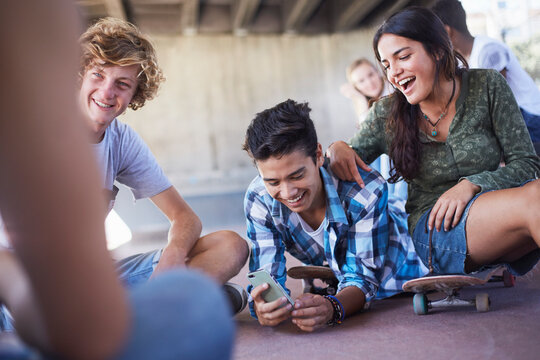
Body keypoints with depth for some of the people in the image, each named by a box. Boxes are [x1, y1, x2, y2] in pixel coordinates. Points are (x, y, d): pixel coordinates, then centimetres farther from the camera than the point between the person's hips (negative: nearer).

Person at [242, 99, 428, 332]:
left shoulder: (365, 191, -33)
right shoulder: (258, 200, -23)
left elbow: (363, 277, -29)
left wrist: (332, 308, -50)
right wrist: (262, 307, -45)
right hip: (334, 288, 3)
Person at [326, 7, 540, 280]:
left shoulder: (487, 86, -1)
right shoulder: (386, 115, -1)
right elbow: (350, 163, 5)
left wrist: (472, 184, -18)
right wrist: (337, 150, -19)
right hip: (431, 226, -2)